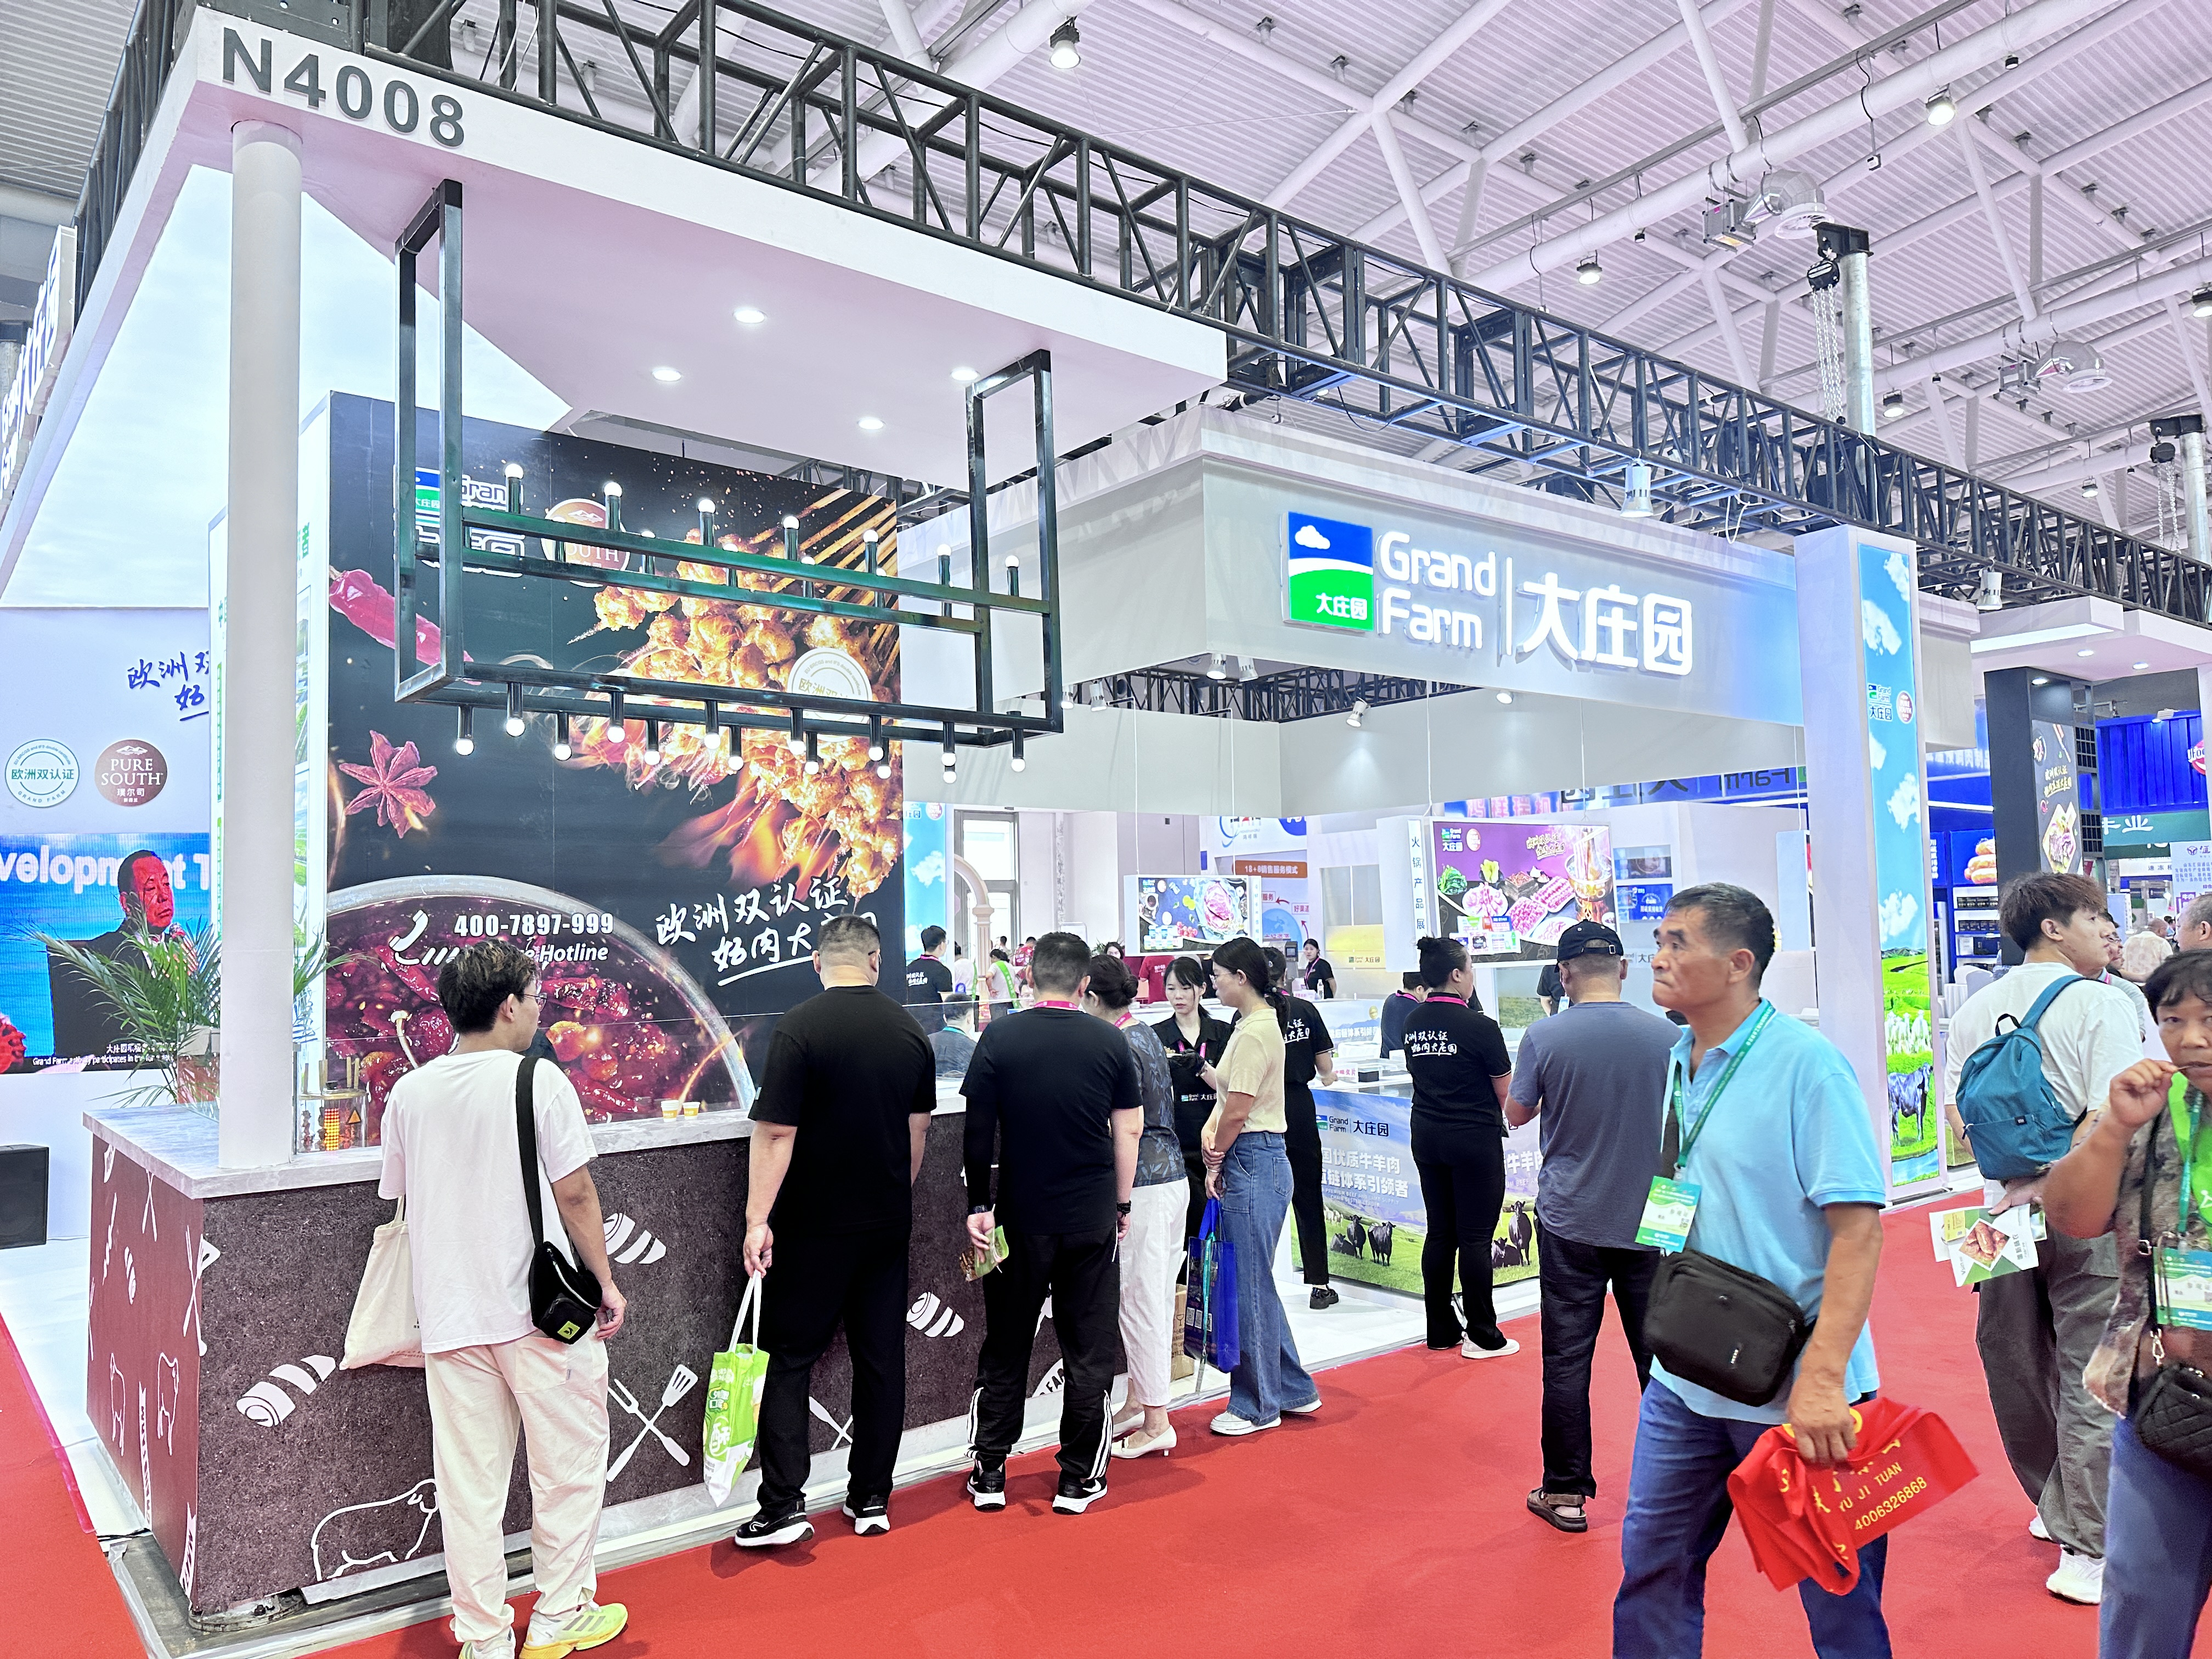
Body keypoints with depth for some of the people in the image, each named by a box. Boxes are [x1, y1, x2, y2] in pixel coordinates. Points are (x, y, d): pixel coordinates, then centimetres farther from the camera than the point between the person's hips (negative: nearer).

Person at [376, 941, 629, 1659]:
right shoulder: (537, 1080, -12)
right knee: (568, 1464, 13)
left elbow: (402, 1200, 13)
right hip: (539, 1308, -4)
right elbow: (575, 1194, -11)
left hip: (449, 1316, 5)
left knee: (468, 1484, 12)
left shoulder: (409, 1093, 3)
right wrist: (605, 1282, 0)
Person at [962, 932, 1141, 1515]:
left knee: (1005, 1347, 13)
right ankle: (1078, 1478, 17)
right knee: (1088, 1351, 10)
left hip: (1020, 1217, 0)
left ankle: (989, 1473, 20)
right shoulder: (1111, 1042, -3)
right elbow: (1129, 1129, 1)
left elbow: (978, 1131, -7)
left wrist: (978, 1205, 0)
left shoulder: (999, 1037, -6)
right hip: (1093, 1218, 0)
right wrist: (1123, 1203, 11)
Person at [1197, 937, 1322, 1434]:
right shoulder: (1257, 1023, 14)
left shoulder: (1255, 1032, -17)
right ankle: (1294, 1390, 26)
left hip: (1253, 1164, -10)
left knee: (1248, 1284, 1)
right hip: (1257, 1163, 10)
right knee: (1255, 1281, 16)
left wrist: (1215, 1163, -4)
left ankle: (1257, 1405, 14)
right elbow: (1233, 1094, 13)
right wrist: (1215, 1126, -4)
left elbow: (1237, 1112, -17)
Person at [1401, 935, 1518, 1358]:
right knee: (1475, 1237, 1)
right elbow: (1505, 1089, -6)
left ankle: (1441, 1331, 20)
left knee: (1440, 1233, 13)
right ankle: (1482, 1337, 10)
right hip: (1475, 1138, -6)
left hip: (1426, 1136, 6)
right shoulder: (1479, 1025, -16)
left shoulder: (1413, 1023, 2)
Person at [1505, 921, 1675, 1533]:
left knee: (1567, 1358, 6)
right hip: (1650, 1222, 2)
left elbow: (1516, 1114, 4)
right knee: (1660, 1355, 13)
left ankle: (1565, 1492, 14)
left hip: (1570, 1222, -2)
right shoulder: (1667, 1035, -5)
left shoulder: (1544, 1038, -10)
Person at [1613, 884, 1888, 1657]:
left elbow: (1858, 1225, -20)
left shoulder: (1806, 1063, -15)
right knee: (1652, 1564, 13)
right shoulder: (1680, 1063, 7)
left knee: (1836, 1592, 11)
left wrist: (1821, 1379, -24)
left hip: (1796, 1388, -6)